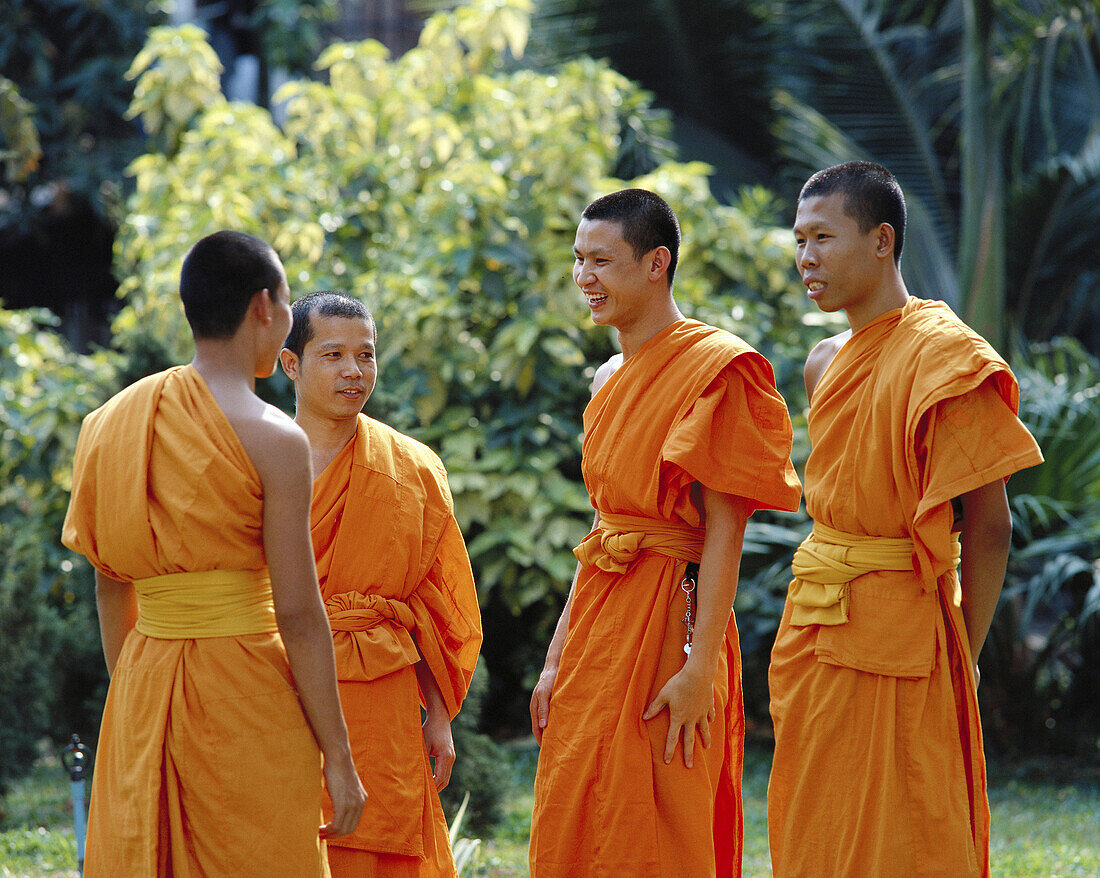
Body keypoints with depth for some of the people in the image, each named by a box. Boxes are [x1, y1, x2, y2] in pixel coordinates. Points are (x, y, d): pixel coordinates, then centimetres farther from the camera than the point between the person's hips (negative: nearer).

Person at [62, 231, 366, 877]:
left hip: (140, 688, 6)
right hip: (247, 690, -6)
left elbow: (110, 587, 12)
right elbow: (297, 615, -13)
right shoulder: (273, 440, -11)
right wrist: (339, 758, -8)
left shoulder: (116, 423, 7)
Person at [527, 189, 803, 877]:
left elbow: (724, 531, -15)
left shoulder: (714, 368, -11)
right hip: (598, 615, 8)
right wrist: (558, 658, 14)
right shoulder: (612, 380, 15)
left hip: (668, 615, -8)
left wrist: (700, 669, -21)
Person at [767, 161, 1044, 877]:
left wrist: (962, 656, -13)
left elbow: (988, 526, -13)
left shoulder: (945, 355, -13)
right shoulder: (826, 363, 12)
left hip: (899, 636, -8)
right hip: (812, 625, 8)